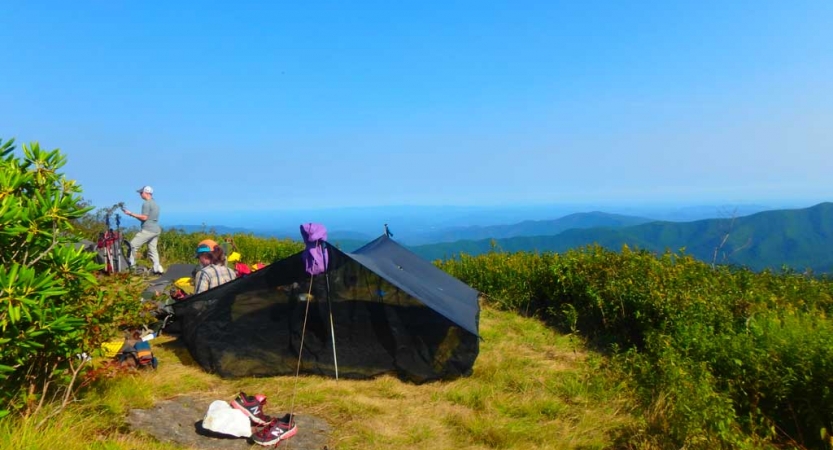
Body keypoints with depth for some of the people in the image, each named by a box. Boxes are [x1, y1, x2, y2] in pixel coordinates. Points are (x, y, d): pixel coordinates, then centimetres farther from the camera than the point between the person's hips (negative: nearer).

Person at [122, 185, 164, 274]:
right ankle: (157, 268, 2)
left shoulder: (146, 204, -10)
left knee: (133, 244, -2)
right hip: (156, 230, 9)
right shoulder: (155, 203, 19)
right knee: (152, 249, 8)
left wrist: (131, 214, -10)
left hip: (147, 230, -9)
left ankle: (131, 264, 0)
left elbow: (144, 217, -16)